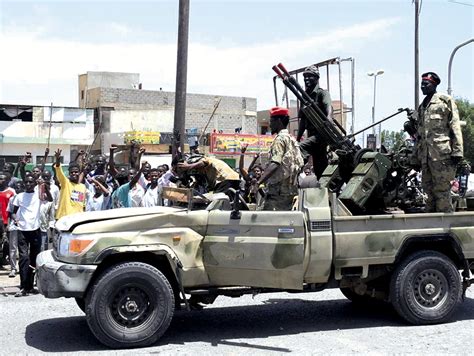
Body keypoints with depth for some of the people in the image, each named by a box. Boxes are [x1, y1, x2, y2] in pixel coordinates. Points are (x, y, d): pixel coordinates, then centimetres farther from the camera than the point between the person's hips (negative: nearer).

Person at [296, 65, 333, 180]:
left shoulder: (322, 93, -2)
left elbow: (328, 106, -24)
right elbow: (303, 120, 22)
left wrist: (329, 117, -47)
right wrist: (297, 138, 17)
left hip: (321, 133, -8)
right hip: (312, 134, 8)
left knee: (301, 147, -30)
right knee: (320, 168, 10)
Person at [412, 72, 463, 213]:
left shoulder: (445, 100, 4)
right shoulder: (421, 107, 24)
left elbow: (455, 126, -4)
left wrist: (457, 151, -13)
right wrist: (416, 156, 19)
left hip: (442, 154, -7)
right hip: (426, 156, 7)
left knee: (441, 190, -9)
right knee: (429, 190, 6)